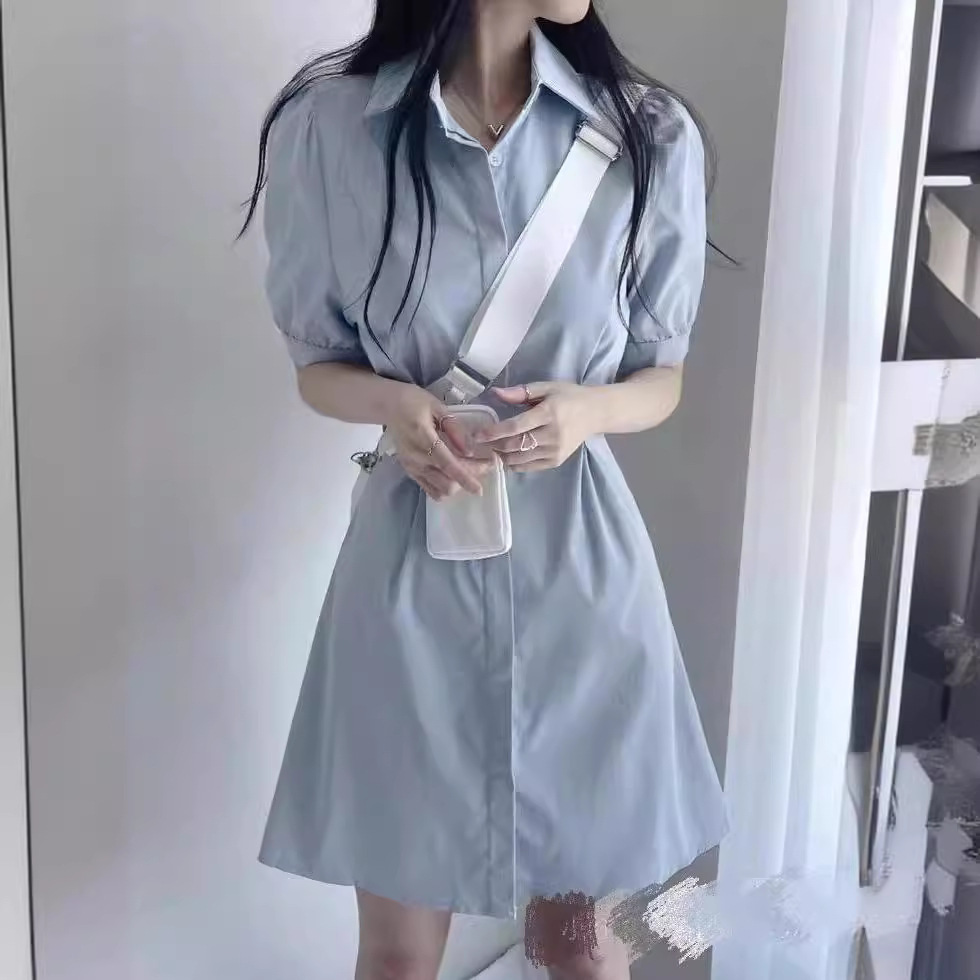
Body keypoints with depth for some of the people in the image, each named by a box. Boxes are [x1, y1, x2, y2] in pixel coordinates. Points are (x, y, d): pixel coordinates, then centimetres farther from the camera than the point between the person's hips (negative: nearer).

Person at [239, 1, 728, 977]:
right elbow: (318, 365, 4)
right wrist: (393, 404, -18)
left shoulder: (651, 134, -4)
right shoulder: (326, 124, -7)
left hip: (581, 563, 1)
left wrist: (587, 407, -17)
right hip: (413, 564, -1)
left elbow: (662, 380, 5)